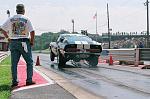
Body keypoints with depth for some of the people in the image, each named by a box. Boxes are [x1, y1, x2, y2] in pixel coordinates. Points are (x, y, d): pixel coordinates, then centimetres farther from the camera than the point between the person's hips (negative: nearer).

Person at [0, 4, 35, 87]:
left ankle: (14, 81, 7)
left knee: (14, 63, 7)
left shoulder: (11, 19, 6)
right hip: (24, 42, -3)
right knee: (29, 62, 7)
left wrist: (8, 37, 13)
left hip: (13, 43, 4)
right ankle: (29, 80, 3)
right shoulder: (26, 19, -5)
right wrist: (32, 41, 0)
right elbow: (32, 32, -12)